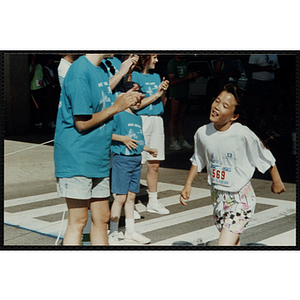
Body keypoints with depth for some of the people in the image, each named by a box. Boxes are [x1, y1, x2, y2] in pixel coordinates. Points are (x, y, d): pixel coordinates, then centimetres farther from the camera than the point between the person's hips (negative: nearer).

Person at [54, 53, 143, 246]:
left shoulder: (100, 71, 12)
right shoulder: (80, 73, -17)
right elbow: (82, 123, -18)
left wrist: (124, 100, 2)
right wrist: (116, 107, -10)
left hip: (98, 159, 9)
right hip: (77, 159, -9)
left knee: (102, 219, 14)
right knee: (78, 221, -2)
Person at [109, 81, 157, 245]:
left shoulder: (138, 118, 15)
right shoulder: (118, 115, -10)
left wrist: (149, 149, 12)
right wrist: (122, 138, -21)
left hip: (137, 159, 8)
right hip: (122, 159, -7)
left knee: (131, 196, 13)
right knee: (121, 197, -5)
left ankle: (130, 231, 23)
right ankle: (113, 233, 5)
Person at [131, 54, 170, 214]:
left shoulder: (156, 76, 17)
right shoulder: (134, 75, -5)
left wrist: (163, 92, -1)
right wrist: (155, 95, -10)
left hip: (157, 120, 7)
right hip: (140, 120, -7)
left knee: (154, 164, 11)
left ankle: (153, 201, 21)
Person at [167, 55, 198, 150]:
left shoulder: (184, 62, 17)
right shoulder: (171, 63, -5)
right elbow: (172, 81, -12)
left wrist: (192, 75, 3)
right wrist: (187, 77, -14)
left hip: (185, 94, 7)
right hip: (175, 95, -7)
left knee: (181, 119, 10)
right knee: (173, 119, -5)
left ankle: (182, 141, 14)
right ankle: (172, 143, -3)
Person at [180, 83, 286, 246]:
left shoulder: (243, 134, -22)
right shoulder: (202, 133, -7)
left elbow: (267, 158, -7)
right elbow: (198, 160, 12)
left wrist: (276, 182, 4)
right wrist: (188, 184, 6)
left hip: (241, 198, -5)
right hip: (218, 196, 5)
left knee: (225, 243, -16)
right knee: (233, 242, 20)